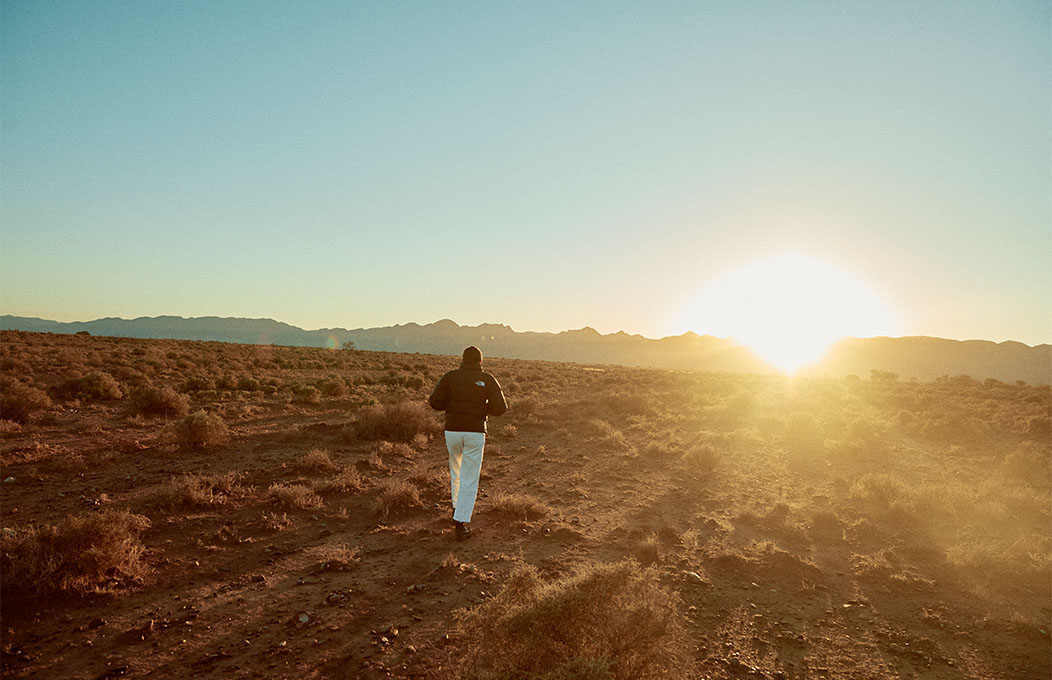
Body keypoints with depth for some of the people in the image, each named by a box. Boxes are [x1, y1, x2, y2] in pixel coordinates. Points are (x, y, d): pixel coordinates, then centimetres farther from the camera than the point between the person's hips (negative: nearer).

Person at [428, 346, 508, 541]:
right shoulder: (488, 380, 1)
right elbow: (500, 407, -5)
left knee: (456, 470, 27)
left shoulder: (450, 376, 2)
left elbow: (435, 402, -4)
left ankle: (458, 508, 32)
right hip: (475, 432, -2)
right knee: (469, 479, 2)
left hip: (452, 430, 2)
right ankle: (460, 524, -3)